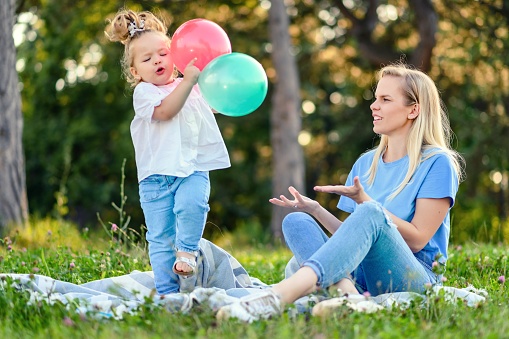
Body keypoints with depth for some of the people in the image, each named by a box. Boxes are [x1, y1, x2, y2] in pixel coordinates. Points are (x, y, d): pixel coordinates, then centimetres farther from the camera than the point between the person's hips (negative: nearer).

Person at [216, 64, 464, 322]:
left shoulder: (437, 163, 0)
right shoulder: (366, 163, 19)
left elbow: (417, 239, -7)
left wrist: (363, 200, -14)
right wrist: (315, 210, 2)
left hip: (416, 279, -6)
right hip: (361, 277, 6)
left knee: (370, 213, -32)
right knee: (295, 221, -13)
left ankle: (283, 293, -53)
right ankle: (346, 292, -42)